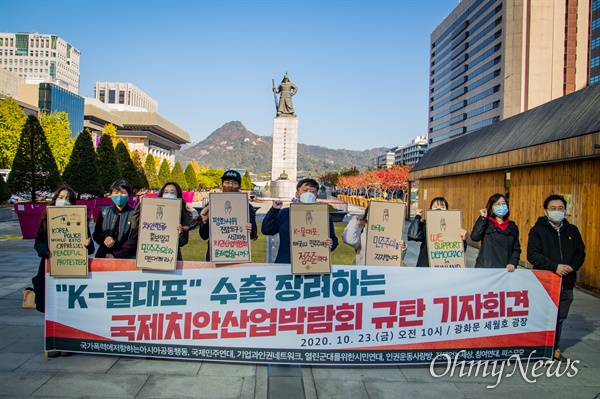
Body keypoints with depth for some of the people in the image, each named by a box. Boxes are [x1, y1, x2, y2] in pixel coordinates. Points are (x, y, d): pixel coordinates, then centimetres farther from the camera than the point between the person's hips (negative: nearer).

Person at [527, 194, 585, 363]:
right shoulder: (538, 230, -5)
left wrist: (572, 267, -7)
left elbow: (580, 253, 12)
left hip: (566, 283, 4)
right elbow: (532, 255, -12)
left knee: (560, 318, 13)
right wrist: (555, 267, -19)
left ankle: (555, 349, 27)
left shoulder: (572, 230, 10)